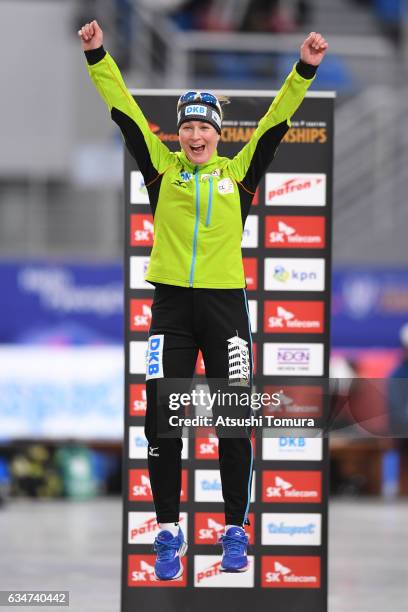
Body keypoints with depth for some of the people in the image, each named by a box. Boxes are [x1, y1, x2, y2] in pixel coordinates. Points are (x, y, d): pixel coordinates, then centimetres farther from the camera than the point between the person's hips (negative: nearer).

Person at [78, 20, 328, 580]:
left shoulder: (237, 173, 6)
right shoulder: (163, 169, 7)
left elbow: (276, 122, 3)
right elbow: (126, 112, 5)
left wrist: (305, 71, -6)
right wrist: (97, 56, -1)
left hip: (225, 303, 0)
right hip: (171, 303, 1)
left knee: (234, 420, 2)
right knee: (162, 419, -2)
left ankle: (236, 532, 11)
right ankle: (169, 532, 8)